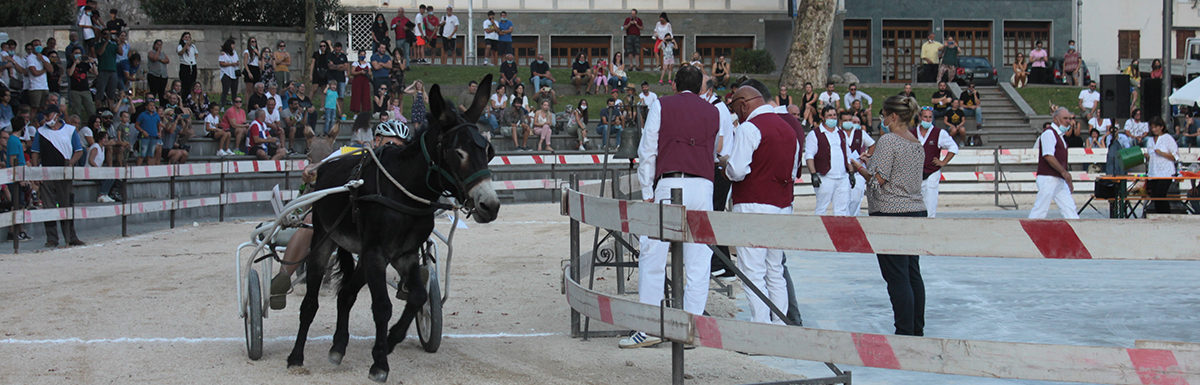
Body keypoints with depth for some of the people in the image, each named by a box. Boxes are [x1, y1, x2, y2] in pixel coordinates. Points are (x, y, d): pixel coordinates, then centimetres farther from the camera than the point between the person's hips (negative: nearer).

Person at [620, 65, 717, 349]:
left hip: (669, 186, -3)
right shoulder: (714, 113, 16)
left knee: (652, 257, 1)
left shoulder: (661, 106, 8)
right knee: (698, 262, 4)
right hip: (703, 186, 3)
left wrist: (648, 194, 6)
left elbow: (647, 152, 3)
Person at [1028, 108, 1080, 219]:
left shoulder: (1059, 135, 20)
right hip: (1048, 178, -10)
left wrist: (1068, 180, 25)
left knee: (1069, 208, 4)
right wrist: (1064, 172, -20)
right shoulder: (1049, 133, -10)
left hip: (1059, 180, 10)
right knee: (1041, 209, -8)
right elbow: (1048, 156, -20)